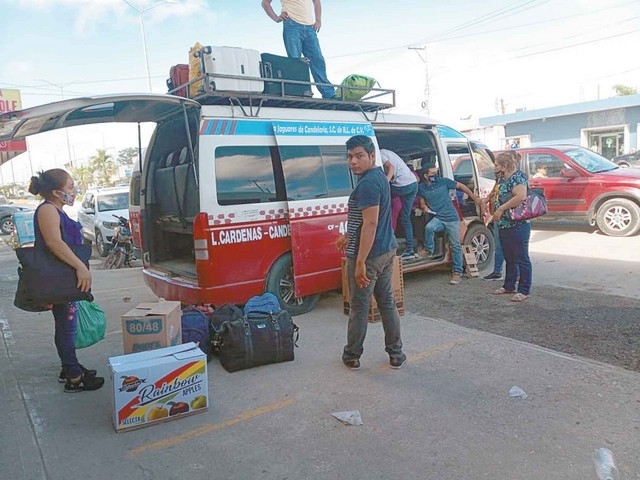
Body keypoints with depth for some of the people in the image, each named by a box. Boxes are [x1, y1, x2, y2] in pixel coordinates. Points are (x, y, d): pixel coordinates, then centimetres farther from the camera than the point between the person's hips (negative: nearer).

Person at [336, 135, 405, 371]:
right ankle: (396, 354, 24)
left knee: (359, 307, 5)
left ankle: (352, 356, 20)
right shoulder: (379, 176, 12)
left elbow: (370, 224, -25)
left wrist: (360, 262, -25)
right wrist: (348, 236, 30)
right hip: (387, 250, 10)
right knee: (387, 301, 16)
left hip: (369, 254, -10)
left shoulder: (367, 183, -19)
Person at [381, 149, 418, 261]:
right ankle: (410, 250, 8)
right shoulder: (386, 152, 25)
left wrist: (386, 182, -31)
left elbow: (391, 167, -18)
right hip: (413, 183, 9)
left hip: (403, 185, -9)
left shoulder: (379, 154, -4)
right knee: (405, 218, 10)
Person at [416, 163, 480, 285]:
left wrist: (475, 198, 5)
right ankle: (429, 252, -10)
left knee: (455, 245, 1)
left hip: (452, 219, -1)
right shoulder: (421, 188, 0)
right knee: (428, 227, -32)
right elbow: (422, 202, 16)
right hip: (437, 218, 1)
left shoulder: (443, 181, -7)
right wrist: (424, 207, -8)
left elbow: (461, 186, 2)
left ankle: (457, 272, 11)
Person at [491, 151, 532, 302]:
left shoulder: (518, 176, -13)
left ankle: (524, 291, 6)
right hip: (504, 226, 9)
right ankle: (509, 286, 28)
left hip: (518, 226, -9)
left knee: (521, 259, -1)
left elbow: (521, 196, -29)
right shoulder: (503, 180, 14)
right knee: (509, 258, 17)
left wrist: (501, 209, -24)